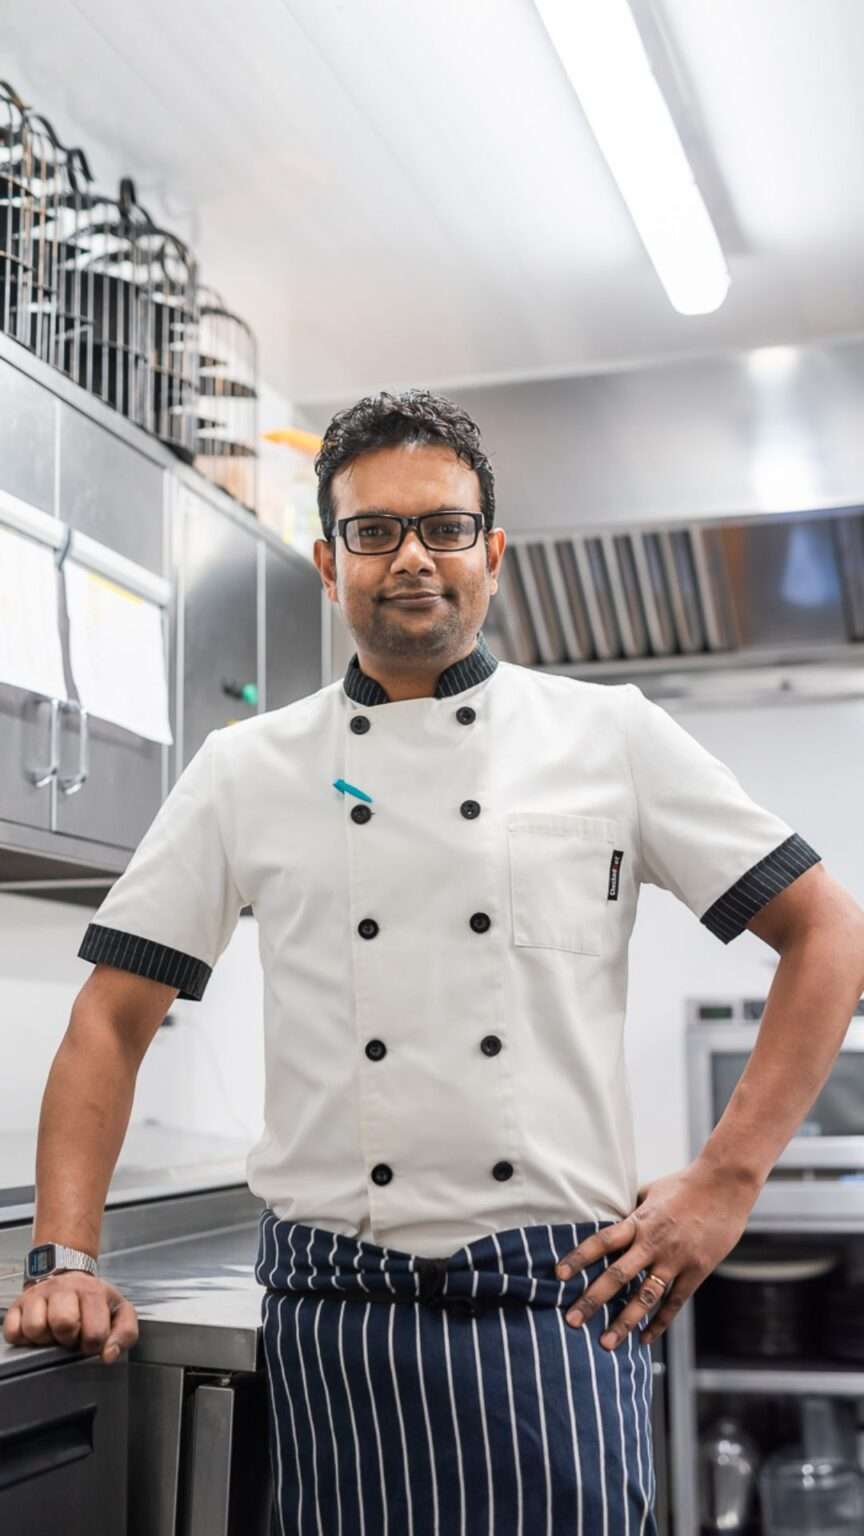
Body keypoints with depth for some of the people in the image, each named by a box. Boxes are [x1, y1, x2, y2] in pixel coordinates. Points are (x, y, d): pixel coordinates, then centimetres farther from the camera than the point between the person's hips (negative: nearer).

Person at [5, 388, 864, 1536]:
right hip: (334, 1308, 1)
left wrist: (728, 1180, -2)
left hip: (555, 1305, -1)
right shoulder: (247, 771, 7)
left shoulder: (611, 737, 4)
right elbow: (113, 1021, 8)